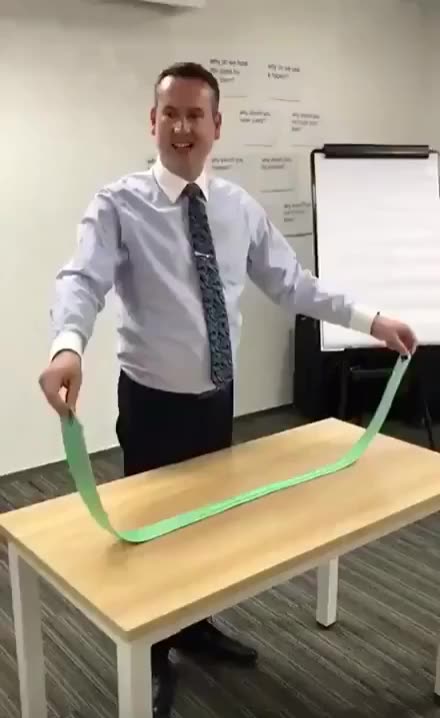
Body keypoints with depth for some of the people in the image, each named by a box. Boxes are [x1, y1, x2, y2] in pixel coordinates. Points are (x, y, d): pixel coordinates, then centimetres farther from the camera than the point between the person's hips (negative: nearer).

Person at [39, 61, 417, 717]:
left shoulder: (240, 207, 1)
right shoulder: (119, 205, -12)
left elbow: (291, 283, 3)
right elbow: (82, 281, -27)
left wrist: (370, 320, -2)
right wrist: (67, 345, -47)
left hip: (218, 395, 4)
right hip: (153, 400, -4)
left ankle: (196, 626, 47)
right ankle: (153, 656, 37)